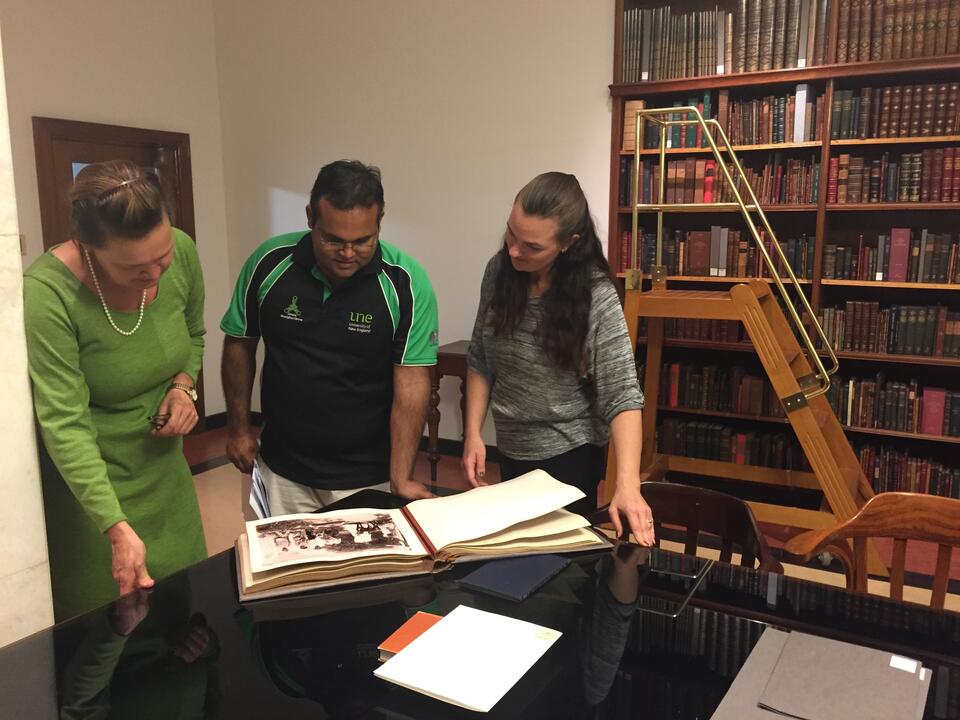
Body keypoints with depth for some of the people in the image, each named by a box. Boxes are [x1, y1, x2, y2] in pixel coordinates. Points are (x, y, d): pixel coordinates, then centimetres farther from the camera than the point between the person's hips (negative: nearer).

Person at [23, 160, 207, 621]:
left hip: (165, 470, 5)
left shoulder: (182, 253, -13)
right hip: (87, 483, -4)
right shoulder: (47, 293, -27)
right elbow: (64, 425, -28)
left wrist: (183, 385, -11)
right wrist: (118, 529, -33)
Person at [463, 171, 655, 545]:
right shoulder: (499, 271, -8)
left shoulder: (595, 297, -21)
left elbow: (621, 395, -23)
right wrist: (473, 433, -6)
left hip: (570, 454, -5)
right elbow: (480, 360, 2)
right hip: (511, 450, 5)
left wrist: (627, 484, -34)